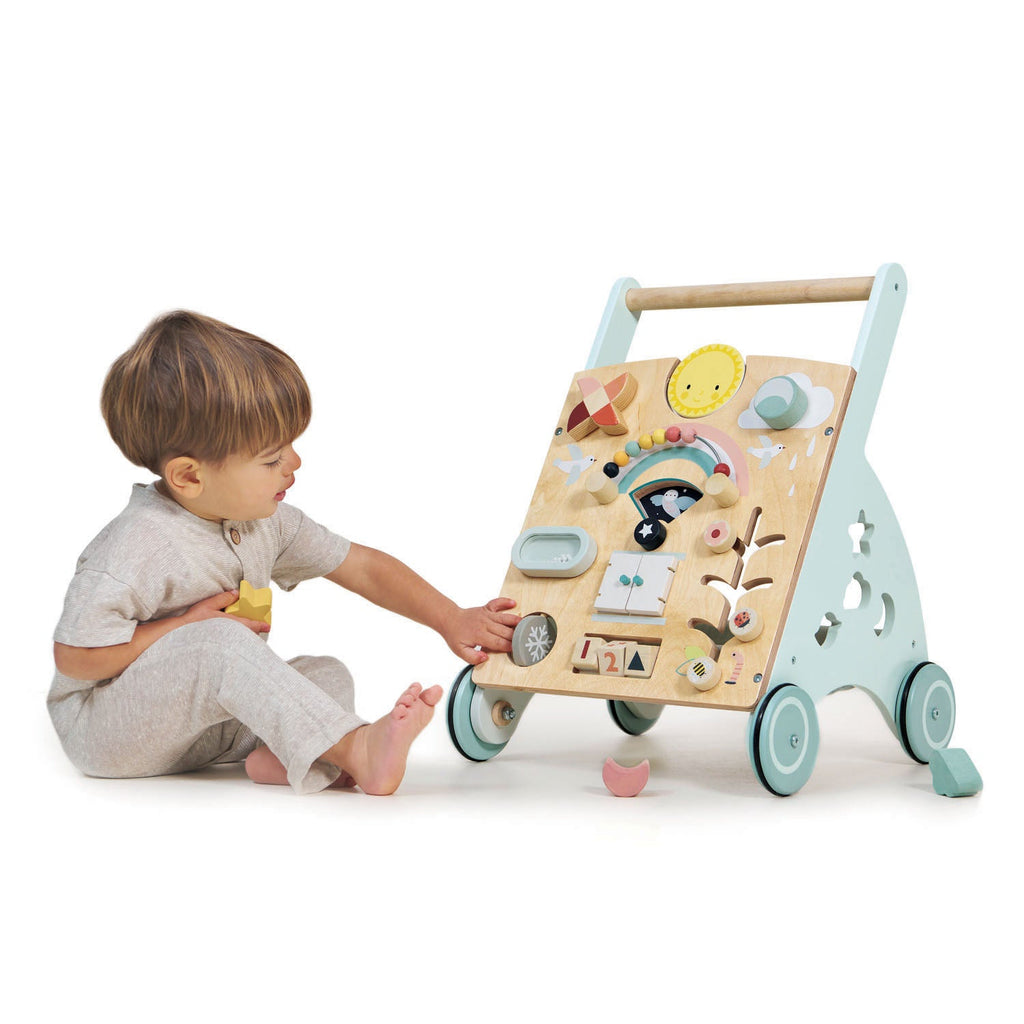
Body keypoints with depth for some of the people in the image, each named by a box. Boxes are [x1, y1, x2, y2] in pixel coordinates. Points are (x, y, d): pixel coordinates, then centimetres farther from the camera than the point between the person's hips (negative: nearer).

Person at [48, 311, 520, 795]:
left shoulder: (266, 521, -2)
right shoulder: (136, 550, -25)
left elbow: (362, 566, 6)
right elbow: (74, 656, -23)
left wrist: (452, 620, -1)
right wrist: (186, 628, -20)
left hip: (212, 722, 8)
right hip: (104, 727, -8)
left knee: (329, 673, -6)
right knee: (218, 643, -34)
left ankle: (282, 756, -38)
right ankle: (356, 750, -43)